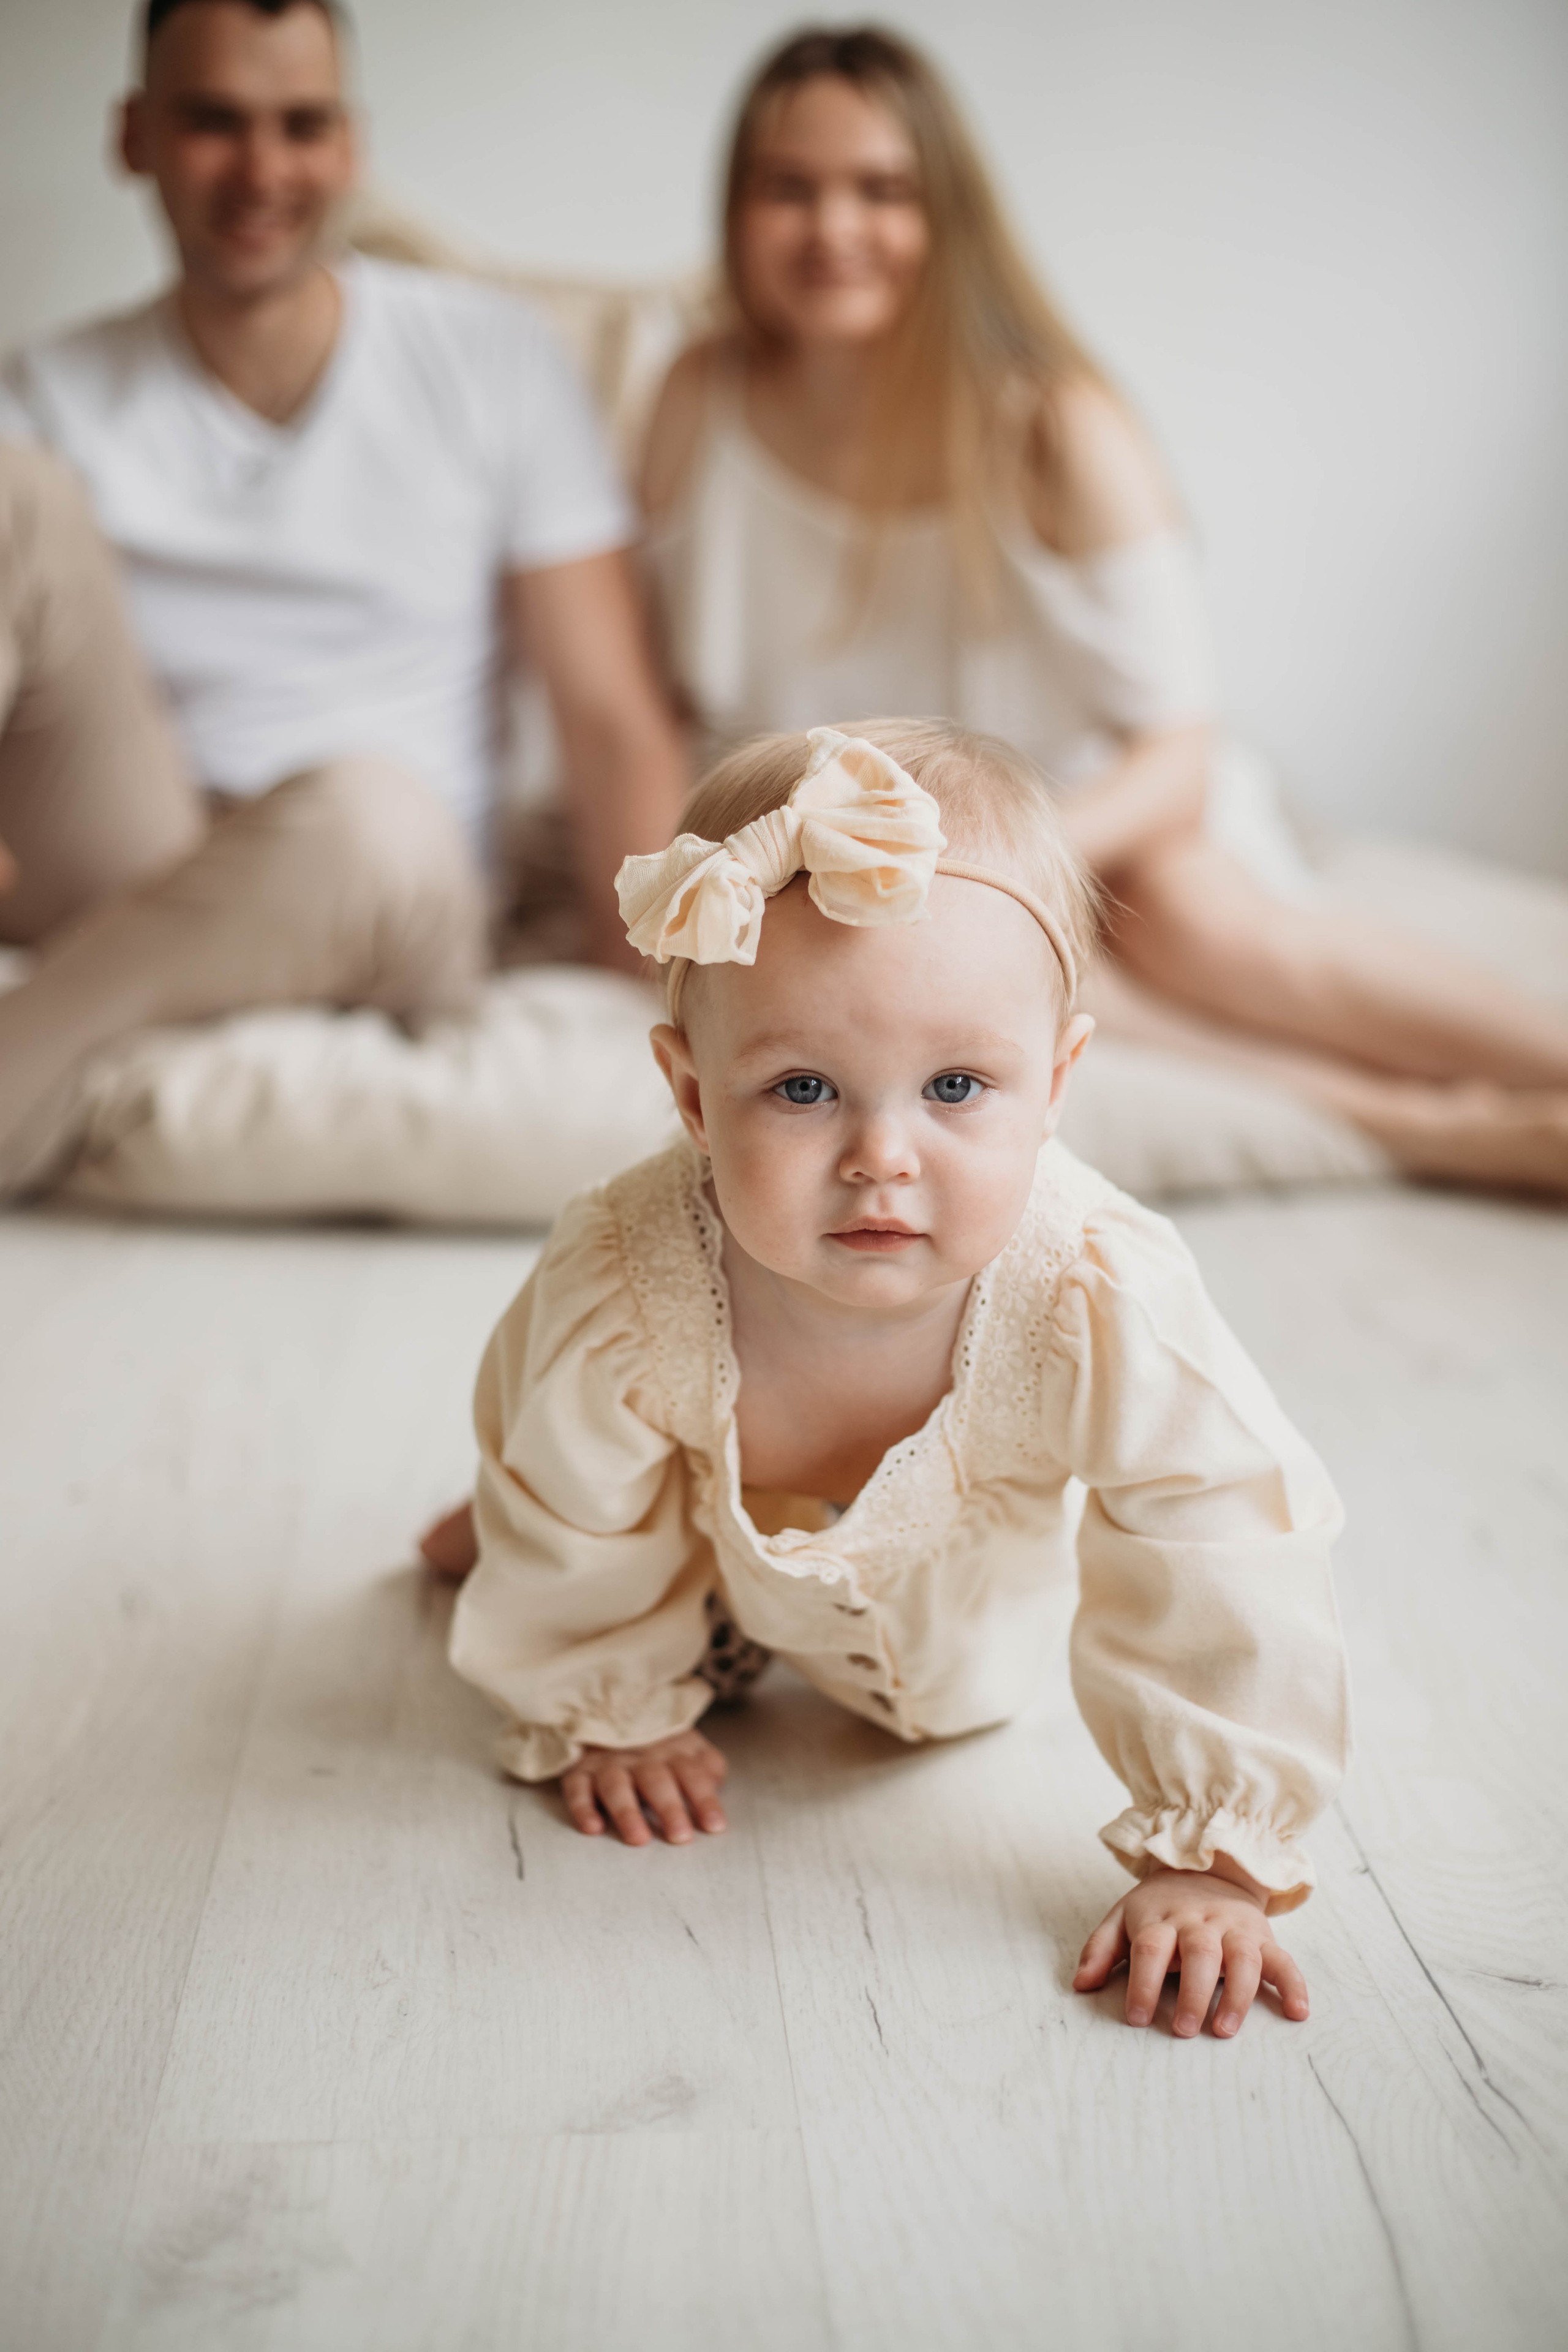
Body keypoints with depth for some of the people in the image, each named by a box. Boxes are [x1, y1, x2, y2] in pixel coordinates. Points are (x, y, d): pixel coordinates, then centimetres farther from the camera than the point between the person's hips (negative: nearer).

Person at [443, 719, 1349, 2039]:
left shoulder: (1106, 1306, -45)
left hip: (951, 1578, 1)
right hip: (713, 1539, 0)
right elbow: (577, 1541, -21)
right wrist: (611, 1716, -5)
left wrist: (1212, 1858, -29)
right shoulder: (618, 1297, -43)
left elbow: (1224, 1576, -32)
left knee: (967, 1695, 26)